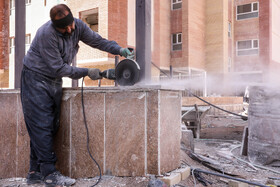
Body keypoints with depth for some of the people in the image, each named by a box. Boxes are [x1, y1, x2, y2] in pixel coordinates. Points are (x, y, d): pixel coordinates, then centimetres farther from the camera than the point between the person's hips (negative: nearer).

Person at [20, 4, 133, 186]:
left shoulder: (78, 26, -7)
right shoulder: (46, 34, -26)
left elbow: (98, 40, 3)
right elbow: (58, 68, -24)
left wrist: (119, 49, -12)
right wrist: (87, 72, -21)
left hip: (55, 81, 7)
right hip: (35, 79, -7)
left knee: (51, 127, 5)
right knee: (42, 127, -11)